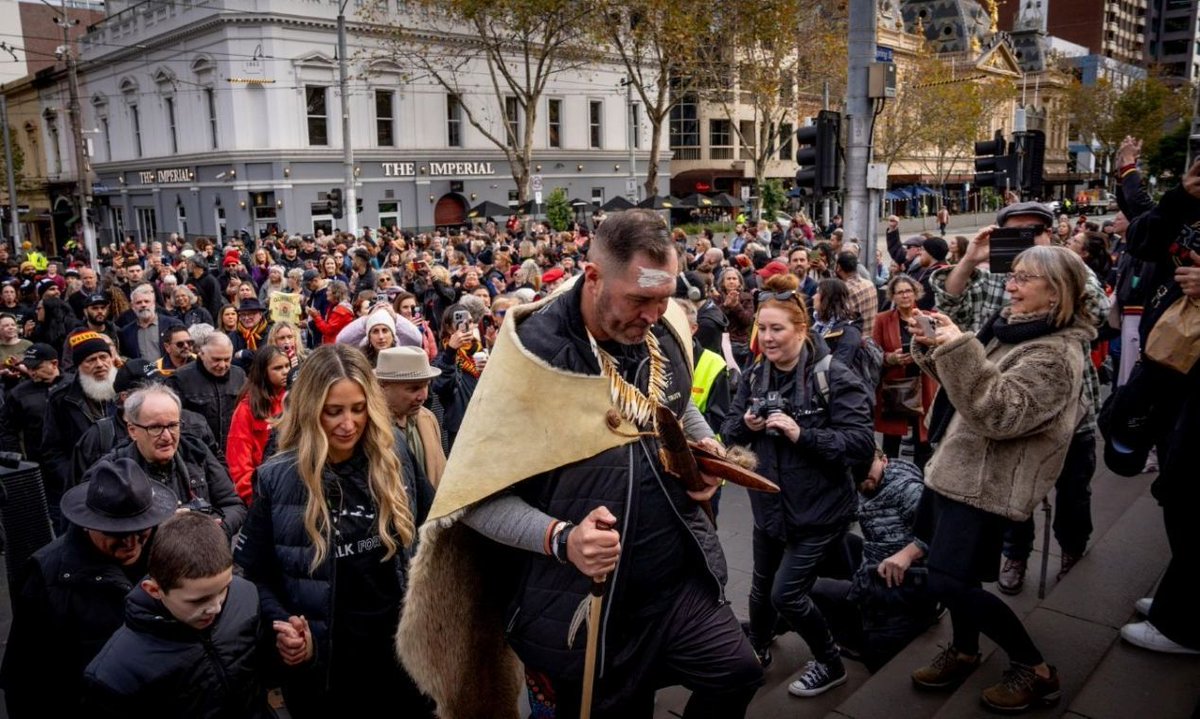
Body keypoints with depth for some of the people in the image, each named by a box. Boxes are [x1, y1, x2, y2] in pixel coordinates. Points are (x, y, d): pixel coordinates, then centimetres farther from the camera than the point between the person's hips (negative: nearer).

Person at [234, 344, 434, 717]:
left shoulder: (393, 456, -4)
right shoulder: (278, 478, -9)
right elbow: (254, 571, -1)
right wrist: (282, 624, -16)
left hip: (403, 649, 2)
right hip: (323, 663, -2)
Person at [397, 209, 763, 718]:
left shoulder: (667, 331, -2)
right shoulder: (534, 351, -20)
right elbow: (479, 495, -16)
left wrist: (706, 446, 1)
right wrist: (561, 539, -30)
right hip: (587, 607, -4)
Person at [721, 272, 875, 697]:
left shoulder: (833, 376, -18)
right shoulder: (754, 375, -1)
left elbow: (862, 444, -22)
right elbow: (729, 432, 5)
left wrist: (800, 433, -30)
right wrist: (745, 426, -18)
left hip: (819, 509, -5)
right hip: (769, 503, 6)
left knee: (786, 594, -1)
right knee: (762, 587, 20)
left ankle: (830, 664, 26)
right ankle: (757, 650, 48)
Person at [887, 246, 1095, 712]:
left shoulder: (1057, 353, -19)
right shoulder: (1014, 328, 9)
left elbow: (999, 414, -30)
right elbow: (969, 385, 18)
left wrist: (960, 349, -33)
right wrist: (936, 349, 0)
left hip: (989, 480, -9)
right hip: (962, 465, 9)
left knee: (950, 582, -10)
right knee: (952, 573, 18)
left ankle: (1036, 671, 8)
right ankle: (965, 650, 38)